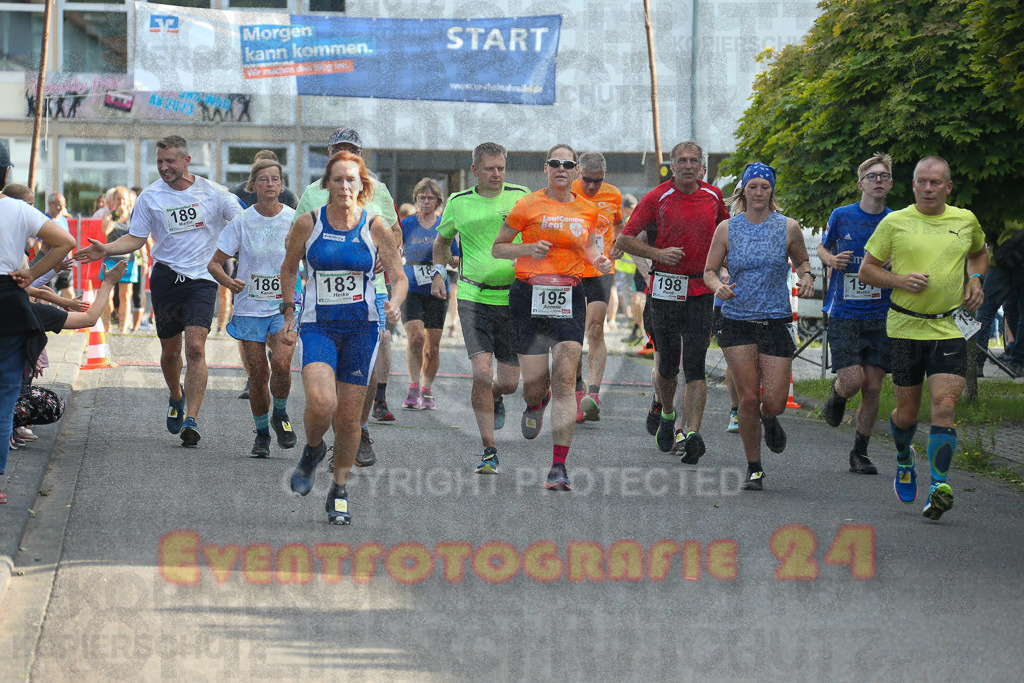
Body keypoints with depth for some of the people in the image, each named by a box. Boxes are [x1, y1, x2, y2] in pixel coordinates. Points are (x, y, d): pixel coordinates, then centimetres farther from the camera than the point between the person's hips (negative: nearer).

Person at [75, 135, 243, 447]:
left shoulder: (213, 193, -1)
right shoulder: (150, 197, 2)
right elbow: (135, 238, 7)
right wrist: (106, 250, -9)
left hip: (202, 280, -2)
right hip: (166, 278, 2)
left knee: (195, 347, -17)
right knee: (170, 351, 9)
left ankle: (191, 419, -19)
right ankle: (176, 398, 40)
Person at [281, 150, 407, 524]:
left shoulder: (376, 227, -1)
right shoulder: (308, 224, -1)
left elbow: (399, 277, 4)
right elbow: (289, 269, 14)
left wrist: (395, 303, -16)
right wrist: (289, 313, 9)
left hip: (361, 328, 1)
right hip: (317, 326, -1)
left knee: (349, 417, 2)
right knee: (321, 403, -23)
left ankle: (339, 492, 21)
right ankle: (312, 449, 11)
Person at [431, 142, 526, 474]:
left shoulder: (520, 197, 0)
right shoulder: (458, 203, 4)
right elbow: (443, 239, 22)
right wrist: (439, 272, 8)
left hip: (512, 297, 1)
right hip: (473, 296, -1)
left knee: (509, 382, 3)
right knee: (482, 373, -15)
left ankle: (494, 398, 42)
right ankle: (489, 451, -5)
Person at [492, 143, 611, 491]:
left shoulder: (587, 210, 9)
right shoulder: (528, 206, -1)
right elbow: (497, 248, 5)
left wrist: (599, 260, 4)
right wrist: (527, 248, -13)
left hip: (569, 297, 1)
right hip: (529, 297, -1)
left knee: (564, 381, -10)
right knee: (535, 380, -1)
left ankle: (559, 467, -10)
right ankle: (534, 405, 41)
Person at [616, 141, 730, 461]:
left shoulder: (713, 198, 7)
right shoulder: (657, 198, -2)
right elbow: (624, 239, -1)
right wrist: (658, 253, -14)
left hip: (701, 292, 1)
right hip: (665, 289, -1)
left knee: (695, 365, -10)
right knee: (667, 364, 7)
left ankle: (691, 432, -18)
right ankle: (667, 414, 36)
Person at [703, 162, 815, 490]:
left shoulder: (788, 227, 1)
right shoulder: (727, 229, 1)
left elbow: (802, 260, 17)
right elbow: (709, 270, 7)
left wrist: (806, 276, -5)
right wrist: (718, 286, -15)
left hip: (776, 321, 0)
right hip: (737, 321, 0)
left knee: (774, 402, -5)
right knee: (748, 398, -6)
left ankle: (769, 420, 35)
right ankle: (754, 469, 11)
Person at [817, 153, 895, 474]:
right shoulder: (842, 216, -1)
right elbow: (822, 247, 16)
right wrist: (831, 260, -6)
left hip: (880, 316, 2)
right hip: (844, 313, -2)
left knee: (873, 388, 0)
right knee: (853, 380, -14)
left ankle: (860, 453, 16)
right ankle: (836, 395, 23)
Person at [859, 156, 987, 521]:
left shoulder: (965, 220, 6)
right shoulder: (895, 223, -1)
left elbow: (979, 253, 27)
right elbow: (866, 270, 4)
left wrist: (976, 278, 7)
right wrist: (900, 280, -13)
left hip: (950, 328, 0)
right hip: (905, 327, 0)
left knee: (944, 406, -15)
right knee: (907, 411, 7)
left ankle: (939, 486, -16)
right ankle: (904, 459, 39)